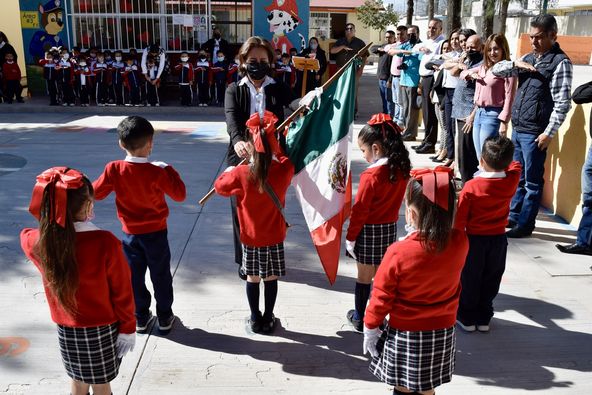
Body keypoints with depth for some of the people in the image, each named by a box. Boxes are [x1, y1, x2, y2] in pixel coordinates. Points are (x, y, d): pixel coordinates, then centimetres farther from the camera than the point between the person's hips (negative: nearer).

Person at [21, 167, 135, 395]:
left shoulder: (36, 242, -16)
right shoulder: (105, 243, -28)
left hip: (65, 330, 4)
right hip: (102, 329, -3)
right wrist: (127, 328, -5)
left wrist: (53, 225, 4)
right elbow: (122, 292, -17)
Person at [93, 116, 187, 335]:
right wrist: (169, 170, -4)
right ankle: (165, 318, 25)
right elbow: (180, 195, -13)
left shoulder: (114, 169, -15)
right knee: (161, 276, 14)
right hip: (156, 233, -2)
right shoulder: (156, 172, -22)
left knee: (135, 276, 16)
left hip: (130, 234, 2)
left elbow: (96, 192, -2)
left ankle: (141, 318, 27)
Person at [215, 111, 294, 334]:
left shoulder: (240, 174, -18)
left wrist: (228, 172, 18)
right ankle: (268, 320, 24)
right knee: (271, 279, 13)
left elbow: (220, 187, 1)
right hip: (274, 237, 1)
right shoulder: (284, 171, -15)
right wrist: (275, 147, 18)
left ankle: (255, 319, 26)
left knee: (252, 278, 14)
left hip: (250, 238, -1)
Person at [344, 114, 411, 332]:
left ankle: (359, 318, 24)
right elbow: (396, 199, 6)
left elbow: (360, 210, -17)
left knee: (364, 276, 9)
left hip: (368, 230, -6)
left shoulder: (371, 175, -23)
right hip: (390, 227, 6)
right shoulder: (402, 170, -5)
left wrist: (350, 237, -7)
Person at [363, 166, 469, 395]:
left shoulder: (398, 253, -23)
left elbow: (381, 297, -12)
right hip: (443, 332, 4)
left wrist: (370, 328, 1)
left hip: (405, 334, -4)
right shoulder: (460, 243, -14)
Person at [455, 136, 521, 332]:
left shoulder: (471, 186, -20)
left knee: (469, 279, 12)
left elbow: (460, 218, -13)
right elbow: (515, 165, 15)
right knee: (491, 280, 16)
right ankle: (484, 318, 26)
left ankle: (467, 317, 22)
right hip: (499, 239, 3)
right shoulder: (512, 182, -11)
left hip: (475, 239, -3)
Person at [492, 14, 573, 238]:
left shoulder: (560, 62, -9)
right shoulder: (528, 58, 13)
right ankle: (513, 217, 29)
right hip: (517, 129, 7)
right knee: (517, 177, 17)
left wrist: (549, 133, -17)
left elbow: (562, 103, -14)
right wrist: (516, 64, -4)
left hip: (535, 133, -7)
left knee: (532, 181, 2)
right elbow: (495, 70, 15)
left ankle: (525, 225, 10)